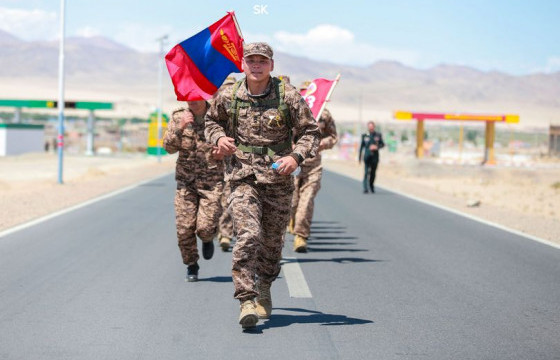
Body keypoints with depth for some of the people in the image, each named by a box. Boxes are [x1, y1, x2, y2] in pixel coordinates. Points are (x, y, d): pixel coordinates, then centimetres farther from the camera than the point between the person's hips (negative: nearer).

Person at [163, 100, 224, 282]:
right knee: (184, 229, -3)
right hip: (186, 180, 2)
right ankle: (191, 266, 18)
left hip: (212, 180, -2)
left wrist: (222, 153, -10)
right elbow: (169, 147, -5)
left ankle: (208, 239, 25)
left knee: (205, 227, -12)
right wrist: (180, 128, -20)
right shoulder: (178, 117, 3)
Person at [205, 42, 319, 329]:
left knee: (272, 241, 12)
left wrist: (296, 157, -15)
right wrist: (219, 137, -2)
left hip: (278, 179, 1)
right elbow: (212, 120, 20)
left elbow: (310, 132, 2)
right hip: (242, 178, -1)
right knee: (248, 235, -19)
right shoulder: (228, 96, 1)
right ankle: (246, 301, -18)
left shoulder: (288, 96, -4)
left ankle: (264, 289, 38)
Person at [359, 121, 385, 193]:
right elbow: (361, 146, 8)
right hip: (367, 156, -1)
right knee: (366, 172, -11)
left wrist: (377, 147, -11)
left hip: (375, 156, 2)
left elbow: (382, 144, 9)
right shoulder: (364, 136, 3)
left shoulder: (378, 135, 4)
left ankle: (371, 185, 30)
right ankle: (365, 188, -14)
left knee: (373, 172, 9)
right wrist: (359, 157, 8)